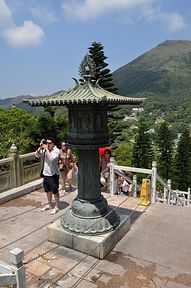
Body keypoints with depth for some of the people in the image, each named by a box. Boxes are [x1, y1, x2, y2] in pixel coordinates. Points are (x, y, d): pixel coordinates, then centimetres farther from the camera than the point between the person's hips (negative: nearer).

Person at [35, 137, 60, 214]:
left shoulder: (56, 150, -14)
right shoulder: (45, 149, 5)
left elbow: (51, 158, -29)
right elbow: (37, 154, 6)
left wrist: (46, 149, -24)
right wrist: (40, 147, -8)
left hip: (53, 174, -7)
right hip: (45, 174, 7)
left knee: (55, 191, 4)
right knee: (48, 191, 20)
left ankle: (57, 207, 19)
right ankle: (49, 205, 37)